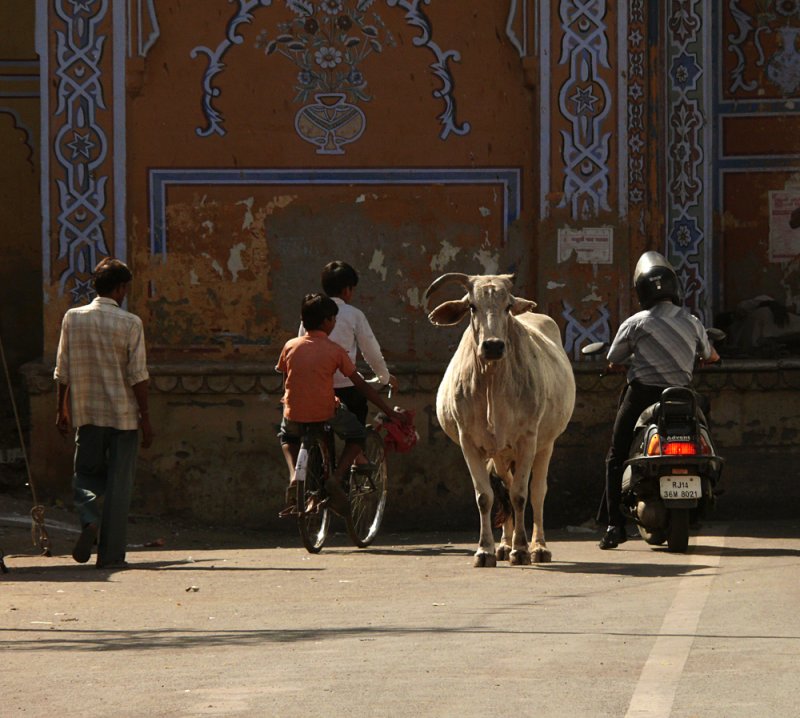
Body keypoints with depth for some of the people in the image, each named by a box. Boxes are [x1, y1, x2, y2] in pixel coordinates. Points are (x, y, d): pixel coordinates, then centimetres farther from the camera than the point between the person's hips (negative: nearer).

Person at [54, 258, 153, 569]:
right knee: (118, 484, 3)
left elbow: (62, 371, 5)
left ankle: (89, 519, -12)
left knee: (87, 472, 17)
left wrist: (61, 409, 15)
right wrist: (145, 418, -3)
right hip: (123, 414, -3)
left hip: (86, 414, 3)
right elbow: (138, 376, -9)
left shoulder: (73, 319, 1)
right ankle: (111, 553, 3)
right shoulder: (130, 324, -8)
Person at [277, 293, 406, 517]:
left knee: (287, 435, 36)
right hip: (325, 412, -2)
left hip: (295, 413, 2)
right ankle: (336, 479, 2)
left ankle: (294, 476, 8)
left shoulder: (290, 346, 2)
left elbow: (286, 382, 13)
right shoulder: (335, 350, -3)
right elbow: (361, 385, 0)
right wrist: (389, 412, 6)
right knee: (357, 435, 24)